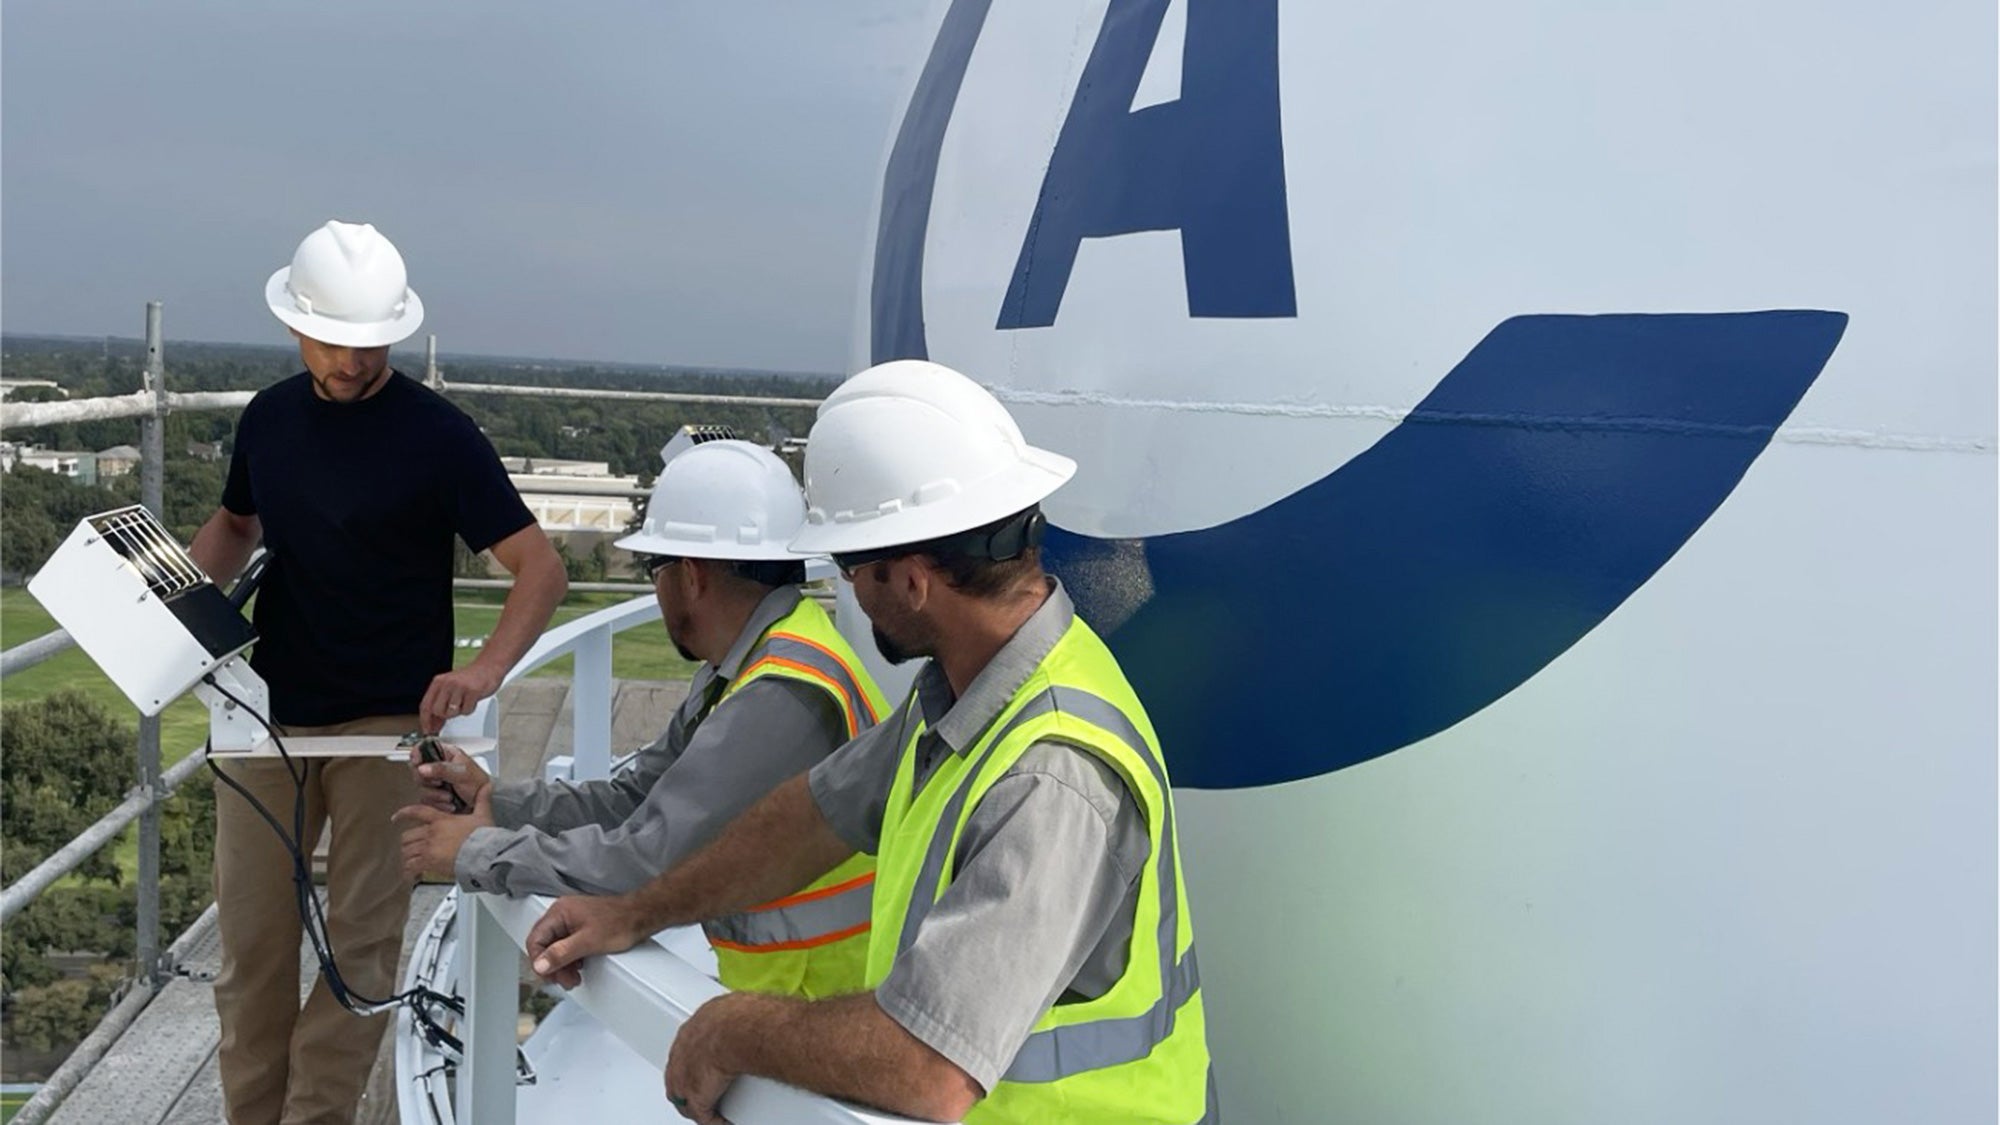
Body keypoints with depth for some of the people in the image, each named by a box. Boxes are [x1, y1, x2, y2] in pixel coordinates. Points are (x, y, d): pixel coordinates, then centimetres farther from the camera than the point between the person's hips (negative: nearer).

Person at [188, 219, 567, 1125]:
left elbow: (540, 568, -13)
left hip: (388, 724, -4)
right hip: (267, 713, 5)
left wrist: (484, 671, -29)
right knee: (250, 938, 9)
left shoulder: (437, 434, -11)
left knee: (360, 941, 2)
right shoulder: (268, 416, 4)